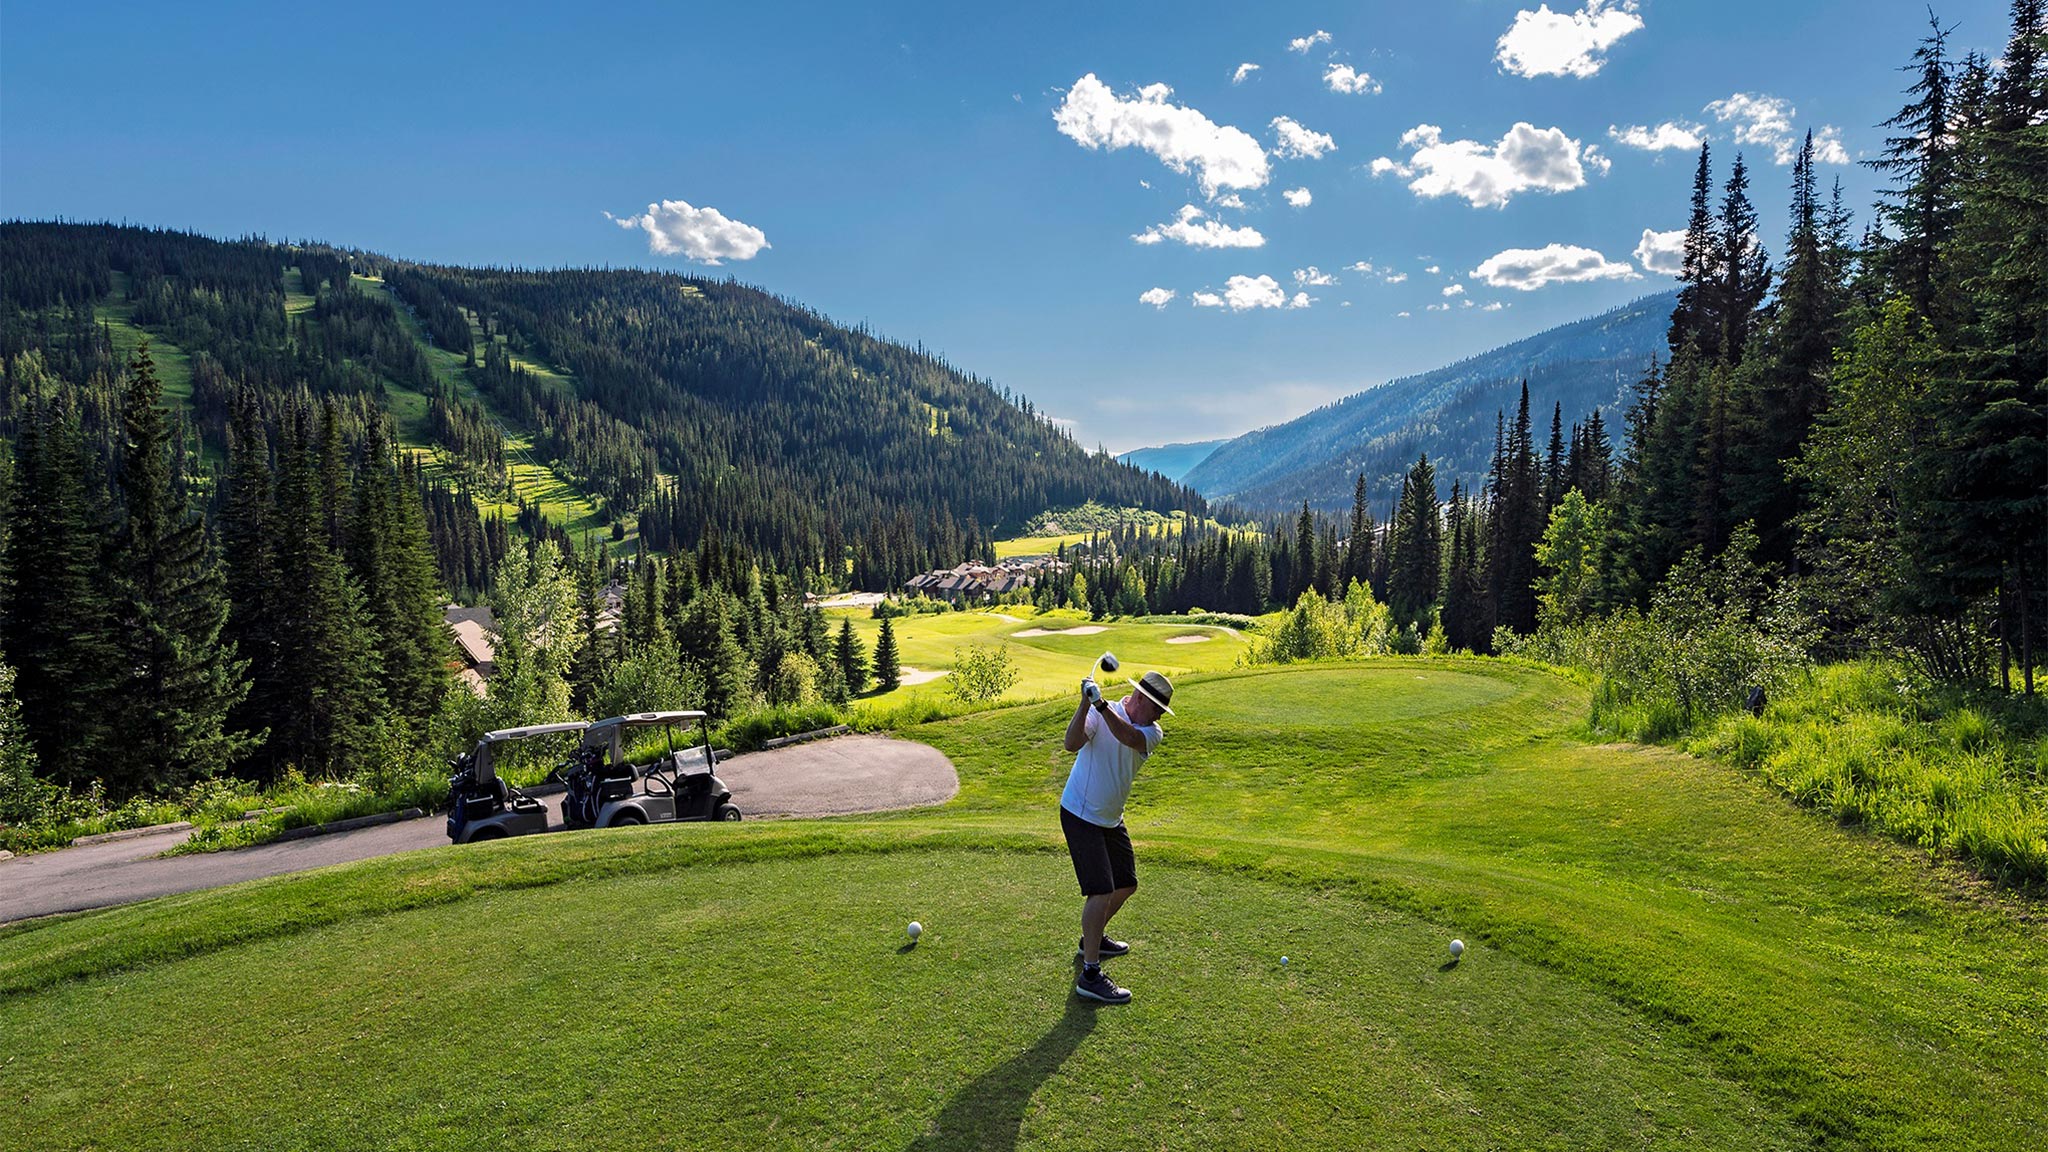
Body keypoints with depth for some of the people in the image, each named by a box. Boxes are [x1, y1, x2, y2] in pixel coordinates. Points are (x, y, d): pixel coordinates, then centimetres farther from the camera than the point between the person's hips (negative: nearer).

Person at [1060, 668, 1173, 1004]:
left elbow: (1129, 737, -27)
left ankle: (1094, 937, 43)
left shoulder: (1152, 733, -3)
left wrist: (1103, 706, -42)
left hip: (1111, 819, 8)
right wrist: (1086, 705, -45)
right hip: (1080, 815, -7)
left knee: (1126, 884, 19)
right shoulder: (1098, 715, -16)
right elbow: (1072, 744, -33)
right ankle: (1090, 974, -6)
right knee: (1102, 891, -15)